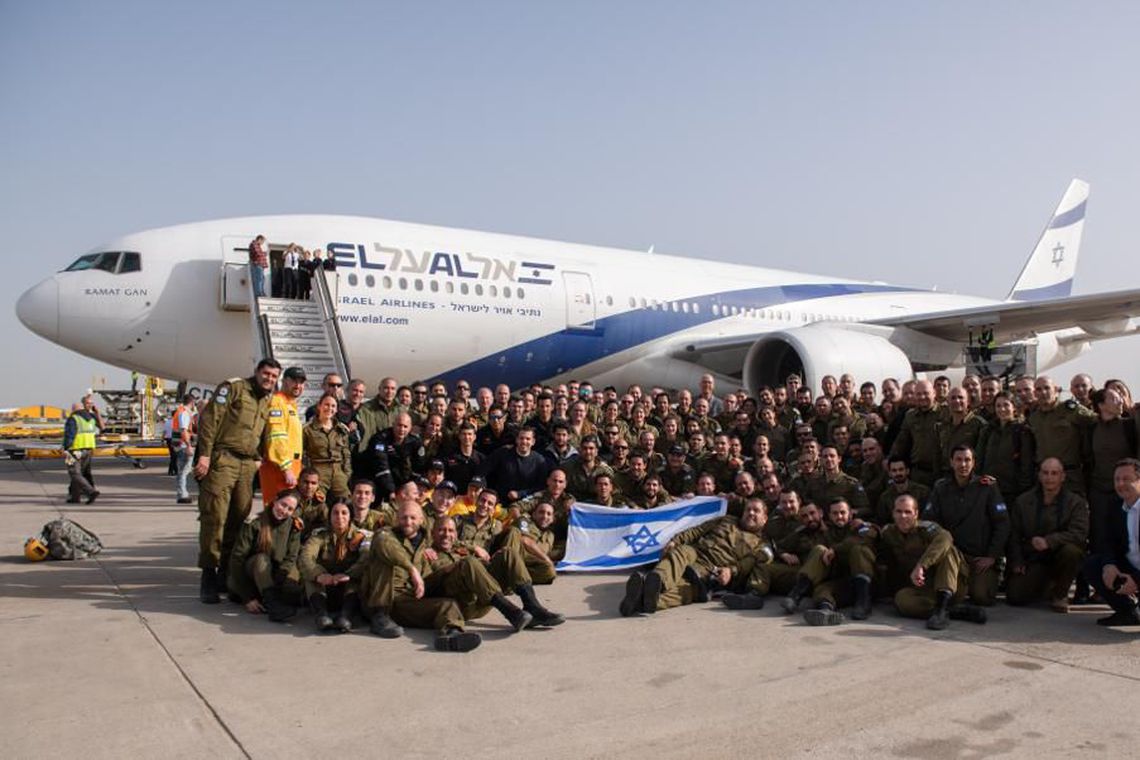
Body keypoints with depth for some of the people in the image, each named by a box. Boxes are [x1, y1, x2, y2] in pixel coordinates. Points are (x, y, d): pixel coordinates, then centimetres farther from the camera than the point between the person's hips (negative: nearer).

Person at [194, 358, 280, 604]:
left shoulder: (268, 402, 20)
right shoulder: (233, 387, 1)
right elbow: (209, 418, -7)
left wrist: (259, 462, 14)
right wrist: (204, 454, -13)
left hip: (248, 466, 6)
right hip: (222, 460, -6)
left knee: (238, 519, 7)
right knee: (214, 517, -8)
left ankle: (228, 570, 17)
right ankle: (208, 574, -2)